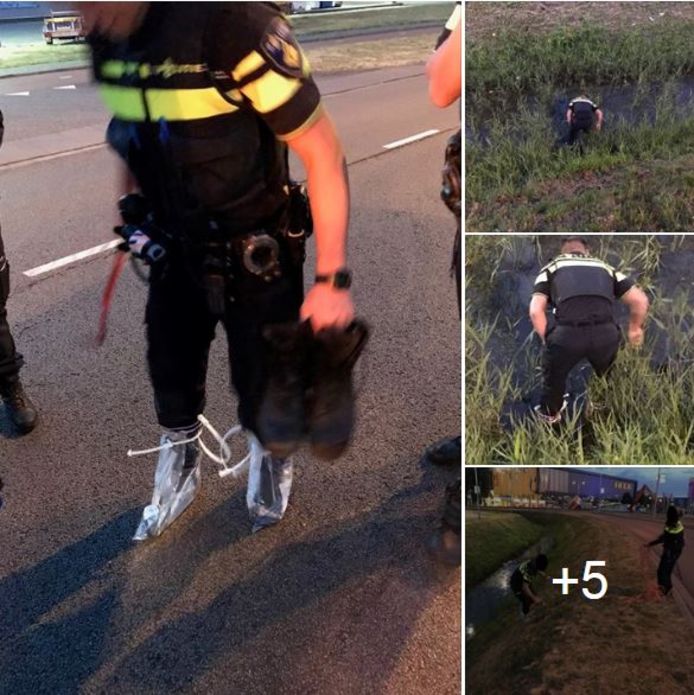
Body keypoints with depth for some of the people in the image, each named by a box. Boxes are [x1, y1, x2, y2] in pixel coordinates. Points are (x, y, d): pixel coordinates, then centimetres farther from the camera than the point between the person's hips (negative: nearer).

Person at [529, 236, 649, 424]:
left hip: (568, 333, -2)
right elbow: (640, 300, 20)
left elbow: (536, 311, 7)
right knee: (608, 373, 35)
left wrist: (547, 340, 20)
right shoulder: (605, 267, 29)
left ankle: (550, 413, 51)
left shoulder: (552, 268, 22)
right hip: (606, 334, 2)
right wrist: (635, 329, 36)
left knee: (554, 372, 30)